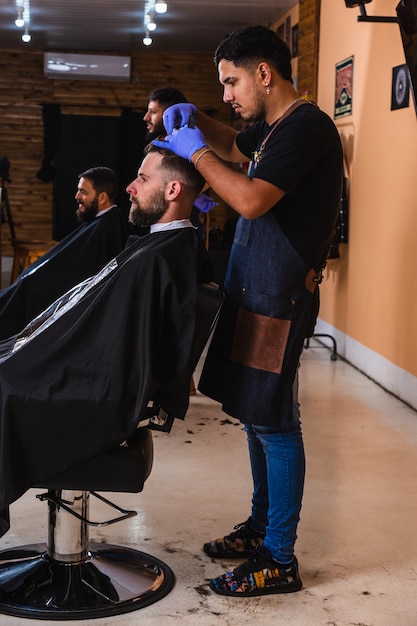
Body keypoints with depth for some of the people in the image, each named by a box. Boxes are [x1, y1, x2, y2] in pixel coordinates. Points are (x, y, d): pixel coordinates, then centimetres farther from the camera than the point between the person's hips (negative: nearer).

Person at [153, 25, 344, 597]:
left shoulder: (306, 126, -16)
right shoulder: (272, 127, 15)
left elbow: (251, 200, -25)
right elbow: (235, 148, 37)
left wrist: (196, 151, -11)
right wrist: (196, 120, 17)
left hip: (278, 298, -10)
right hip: (254, 290, 10)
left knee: (273, 423, -5)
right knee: (255, 415, 17)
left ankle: (280, 561, 4)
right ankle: (261, 525, 31)